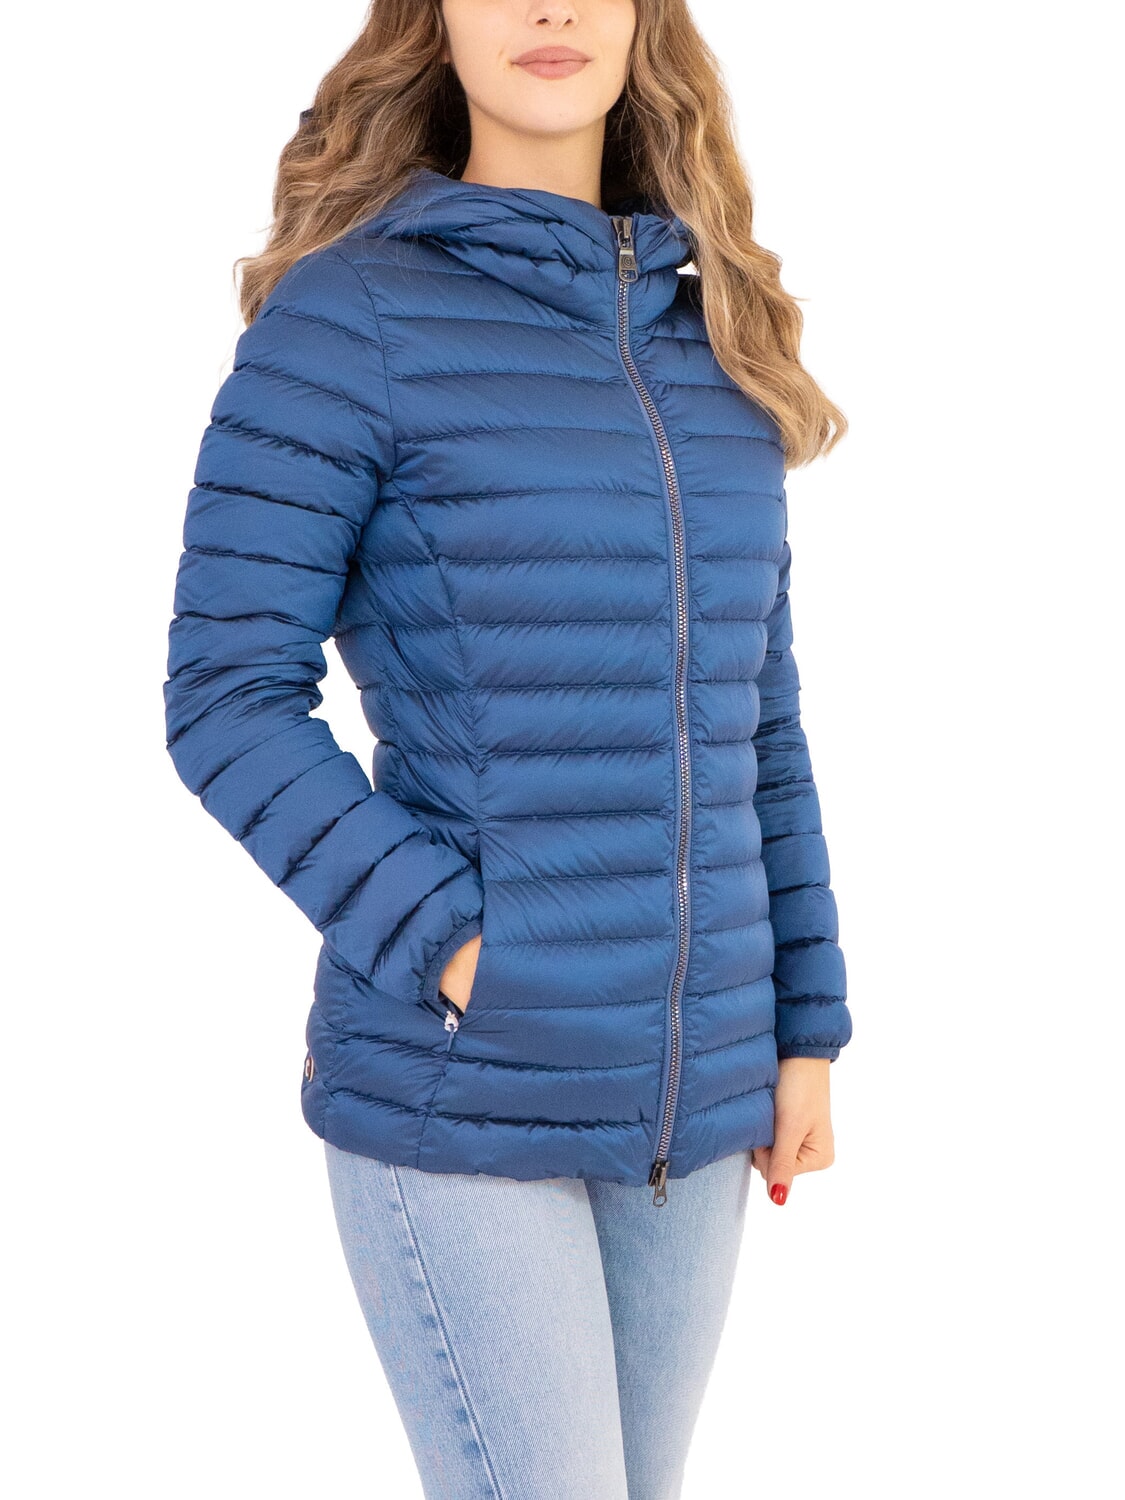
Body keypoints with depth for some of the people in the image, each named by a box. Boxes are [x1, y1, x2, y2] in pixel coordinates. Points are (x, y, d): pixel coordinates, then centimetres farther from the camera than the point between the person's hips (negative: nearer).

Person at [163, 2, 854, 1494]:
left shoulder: (713, 345, 8)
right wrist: (455, 945, -19)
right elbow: (227, 699, -11)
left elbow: (753, 708, 11)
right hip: (456, 1094, -5)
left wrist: (807, 1025, 9)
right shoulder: (348, 314, -9)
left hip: (692, 1086, 6)